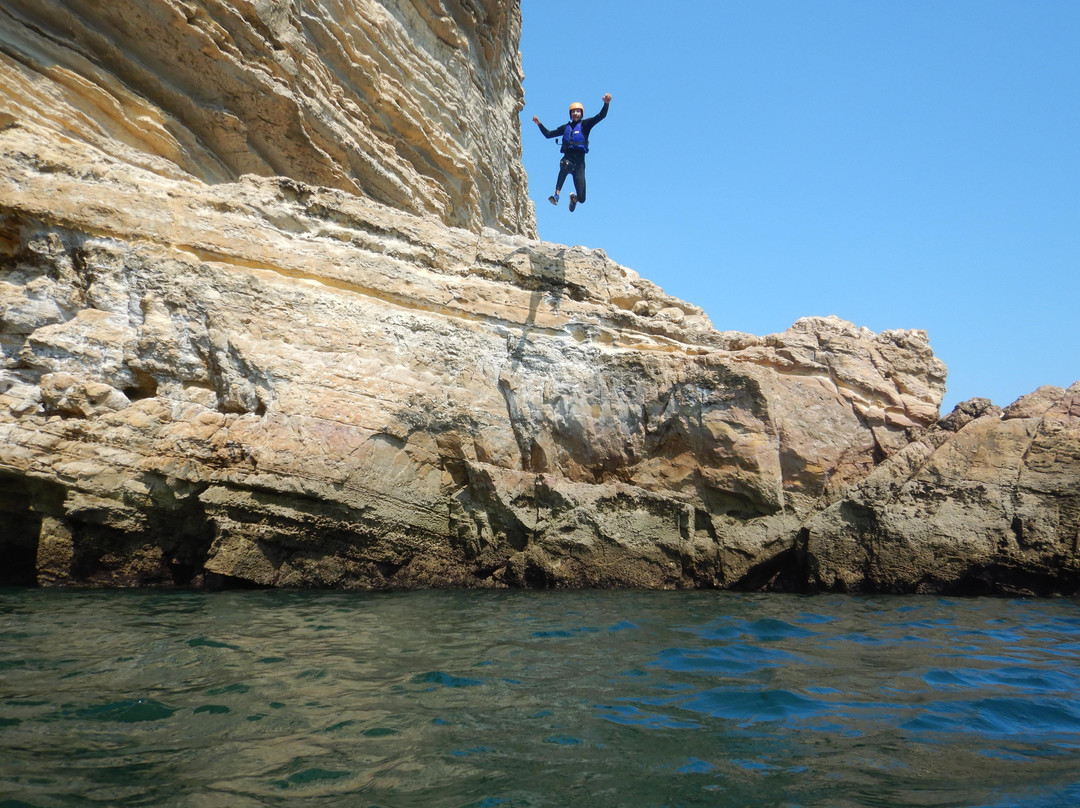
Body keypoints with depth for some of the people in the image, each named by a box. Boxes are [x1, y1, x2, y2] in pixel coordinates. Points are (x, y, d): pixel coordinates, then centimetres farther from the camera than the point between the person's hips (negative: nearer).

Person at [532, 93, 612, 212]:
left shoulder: (585, 125, 9)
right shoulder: (565, 127, 18)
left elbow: (601, 116, -4)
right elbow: (548, 134, 25)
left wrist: (606, 104, -21)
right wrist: (539, 124, 14)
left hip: (579, 161, -1)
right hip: (567, 158, 1)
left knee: (581, 198, -5)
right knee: (566, 165, -42)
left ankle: (574, 198, 34)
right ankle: (556, 195, -43)